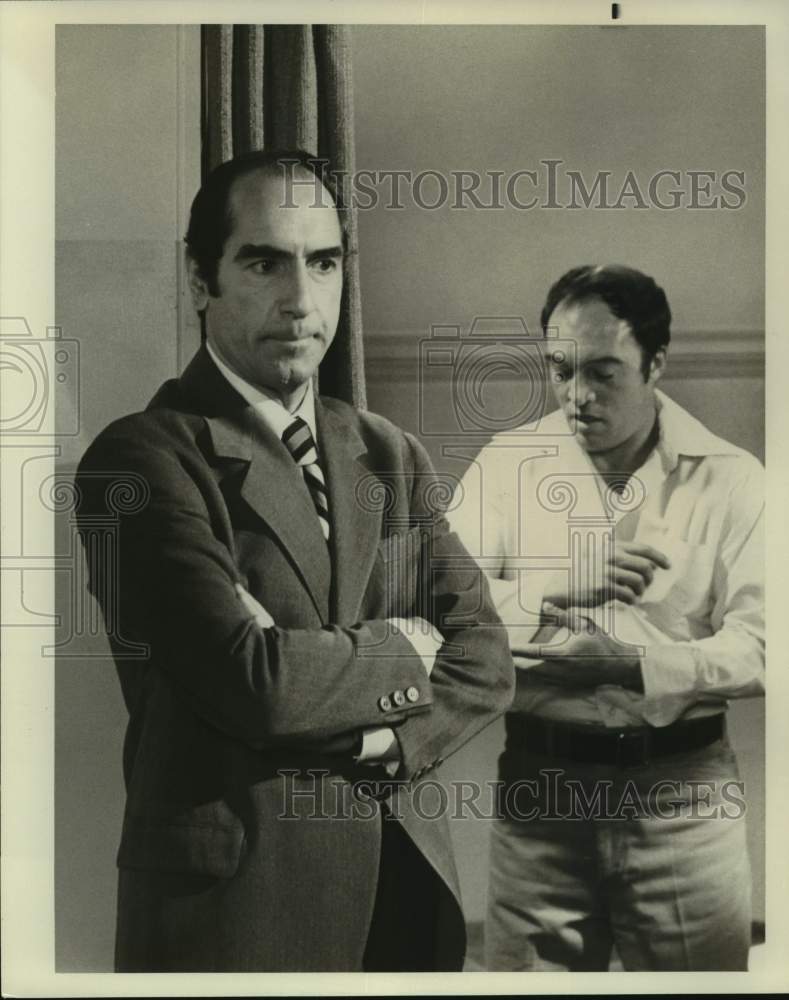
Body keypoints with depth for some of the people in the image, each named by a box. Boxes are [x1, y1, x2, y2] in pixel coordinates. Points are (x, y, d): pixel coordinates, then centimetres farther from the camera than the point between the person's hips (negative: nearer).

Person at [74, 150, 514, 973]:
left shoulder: (390, 456, 7)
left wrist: (376, 745, -15)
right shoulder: (141, 458, -13)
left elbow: (484, 663, 2)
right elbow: (252, 681, -23)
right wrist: (398, 651, -7)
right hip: (236, 903, -5)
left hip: (405, 882, 6)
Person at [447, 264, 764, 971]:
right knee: (528, 966, 10)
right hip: (540, 779, 1)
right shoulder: (505, 463, 0)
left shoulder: (731, 478, -2)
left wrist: (632, 665, -20)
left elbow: (758, 646, -8)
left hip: (682, 783, 0)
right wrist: (562, 589, -22)